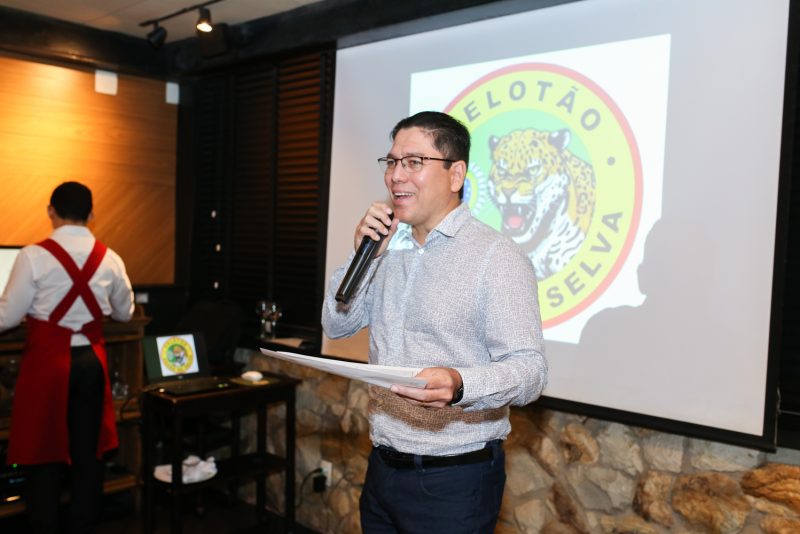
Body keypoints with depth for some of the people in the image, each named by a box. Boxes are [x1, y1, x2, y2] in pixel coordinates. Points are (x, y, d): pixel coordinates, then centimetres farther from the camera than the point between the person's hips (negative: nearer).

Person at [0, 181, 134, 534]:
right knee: (87, 451, 15)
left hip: (47, 361, -3)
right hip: (91, 360, 4)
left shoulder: (34, 256, -11)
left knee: (43, 452, 10)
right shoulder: (109, 259, 0)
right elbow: (125, 313, 13)